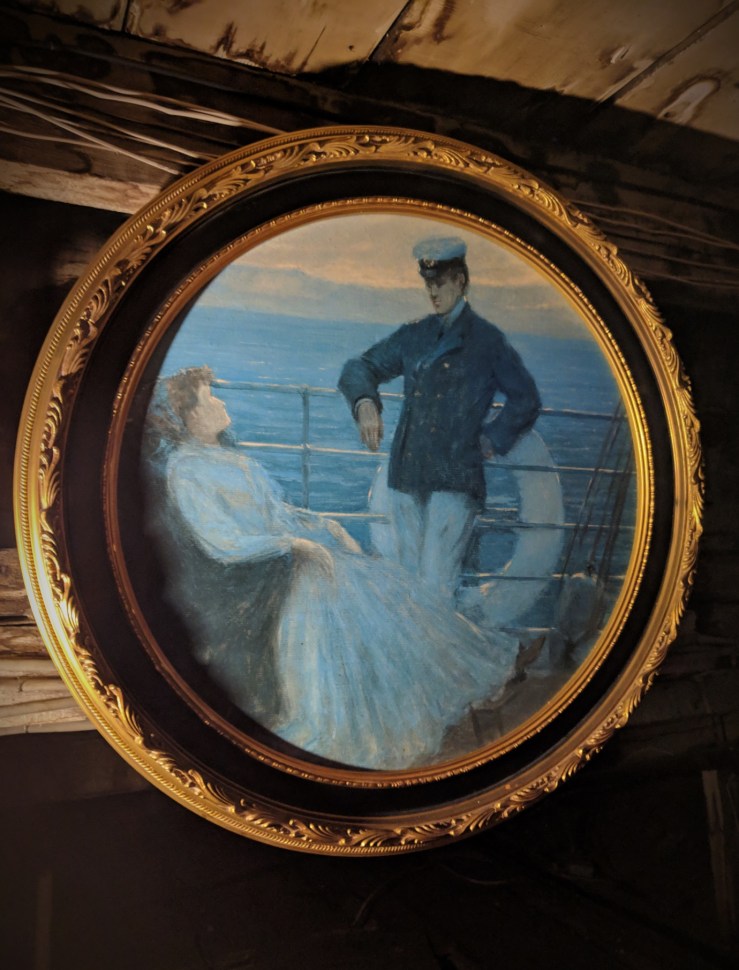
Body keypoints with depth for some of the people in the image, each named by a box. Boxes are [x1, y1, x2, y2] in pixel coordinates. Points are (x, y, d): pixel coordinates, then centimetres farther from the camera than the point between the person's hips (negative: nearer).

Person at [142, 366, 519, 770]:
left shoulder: (229, 458, 15)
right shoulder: (184, 471, -12)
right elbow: (222, 545, -21)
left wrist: (323, 525, 5)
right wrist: (293, 543, -20)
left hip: (281, 558, 8)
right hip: (240, 583, -8)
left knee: (379, 589, -2)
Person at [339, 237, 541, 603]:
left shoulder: (487, 340, 3)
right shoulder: (413, 335, 13)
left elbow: (526, 400, 10)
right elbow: (361, 367, 11)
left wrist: (491, 441, 2)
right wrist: (365, 402, -9)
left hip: (455, 480, -5)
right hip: (405, 476, 5)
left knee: (435, 583, -12)